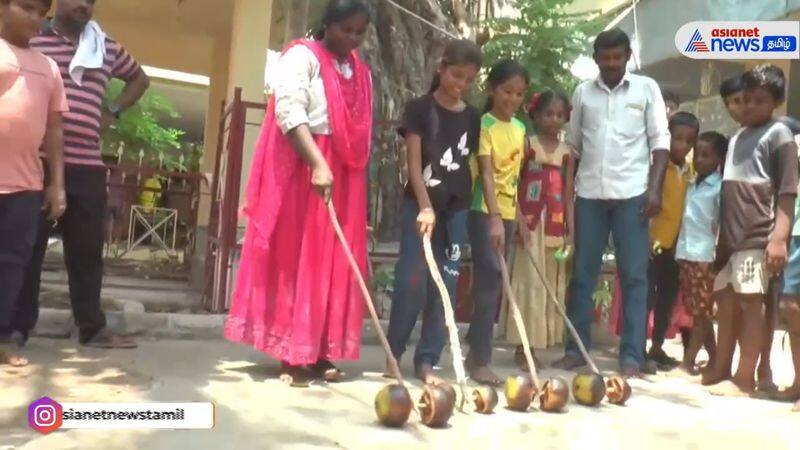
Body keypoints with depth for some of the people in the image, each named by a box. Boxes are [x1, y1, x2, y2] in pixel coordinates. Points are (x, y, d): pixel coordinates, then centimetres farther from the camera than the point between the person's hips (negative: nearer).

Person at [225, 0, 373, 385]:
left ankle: (317, 353, 11)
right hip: (301, 172, -6)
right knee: (294, 259, -3)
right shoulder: (302, 56, -4)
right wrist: (318, 164, -29)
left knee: (332, 266, 5)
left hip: (344, 176, 7)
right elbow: (289, 113, -18)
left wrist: (356, 177, 14)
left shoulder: (361, 72, 17)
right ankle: (290, 355, 2)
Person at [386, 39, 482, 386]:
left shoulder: (473, 117, 11)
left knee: (445, 287, 3)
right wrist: (425, 206, -20)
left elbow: (475, 165, 13)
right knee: (412, 282, -8)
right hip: (419, 204, -4)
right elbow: (414, 163, -8)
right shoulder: (420, 108, -2)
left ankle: (427, 361, 11)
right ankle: (392, 355, 9)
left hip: (456, 209, 4)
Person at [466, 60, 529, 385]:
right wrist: (495, 217, -32)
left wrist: (519, 215, 14)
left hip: (508, 211, 7)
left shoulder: (520, 129, 11)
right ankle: (479, 359, -4)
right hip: (485, 211, -7)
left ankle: (476, 351, 19)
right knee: (490, 280, -11)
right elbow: (487, 173, -22)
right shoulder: (484, 125, -11)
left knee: (493, 282, 9)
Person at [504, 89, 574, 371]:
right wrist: (520, 220, -16)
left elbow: (568, 195, 9)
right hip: (530, 224, -5)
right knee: (528, 284, -4)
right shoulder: (527, 144, 0)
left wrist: (570, 232, 3)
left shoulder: (567, 152, 11)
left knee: (552, 285, 6)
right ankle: (523, 348, 2)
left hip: (555, 227, 5)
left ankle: (538, 345, 15)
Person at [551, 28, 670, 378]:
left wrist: (654, 188, -9)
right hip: (589, 193, 2)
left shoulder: (647, 88, 6)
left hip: (631, 193, -2)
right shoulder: (583, 92, 11)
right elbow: (573, 144, 13)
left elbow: (660, 140, 2)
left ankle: (631, 356, 3)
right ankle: (576, 349, 13)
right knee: (582, 274, 5)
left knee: (634, 276, -1)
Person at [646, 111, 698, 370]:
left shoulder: (691, 172, 7)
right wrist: (646, 238, -18)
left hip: (676, 244, 6)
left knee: (668, 299, 13)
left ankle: (657, 348, 25)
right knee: (647, 296, -3)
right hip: (652, 242, -6)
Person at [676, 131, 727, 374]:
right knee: (696, 311, 10)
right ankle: (713, 359, 20)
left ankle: (688, 360, -1)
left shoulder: (719, 188, -5)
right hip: (685, 254, 7)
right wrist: (679, 249, 9)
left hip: (705, 257, -7)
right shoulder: (690, 185, 15)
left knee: (702, 311, -1)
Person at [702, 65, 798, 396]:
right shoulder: (736, 138, 19)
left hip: (758, 236, -7)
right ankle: (721, 368, 22)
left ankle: (745, 377, 2)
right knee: (726, 300, 11)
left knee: (752, 301, -4)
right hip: (730, 235, 7)